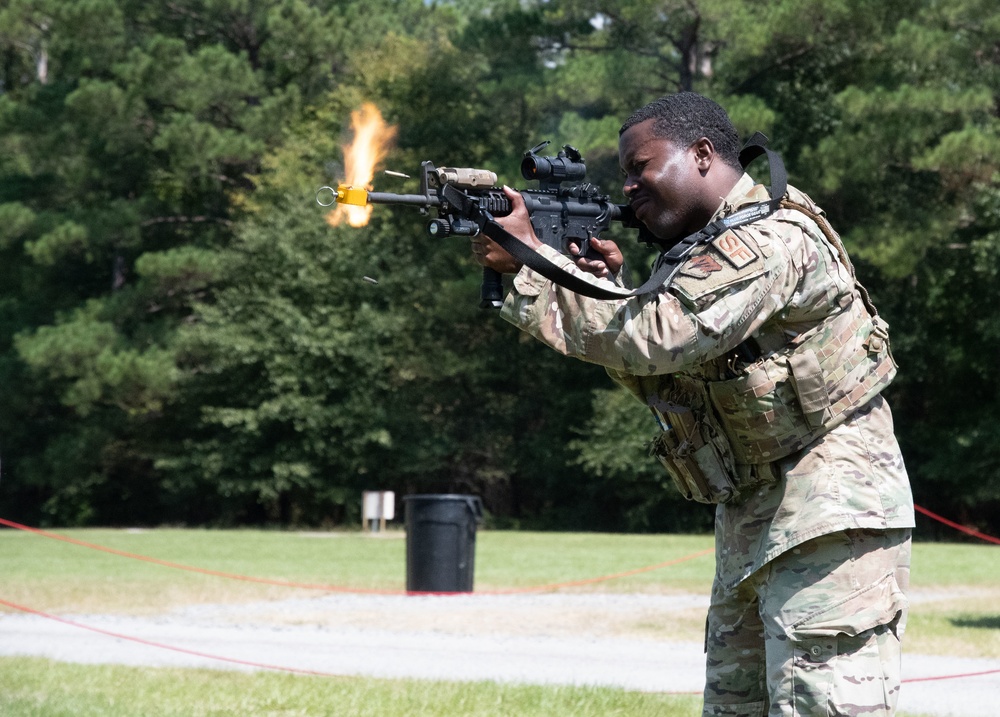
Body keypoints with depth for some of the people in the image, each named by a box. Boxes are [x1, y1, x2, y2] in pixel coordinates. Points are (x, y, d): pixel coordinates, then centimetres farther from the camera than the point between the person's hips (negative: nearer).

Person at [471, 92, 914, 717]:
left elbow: (654, 340, -24)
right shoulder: (708, 249, 15)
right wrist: (613, 286, 1)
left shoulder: (772, 239, -16)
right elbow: (664, 381, 15)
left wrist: (529, 259, -18)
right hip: (752, 516, 10)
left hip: (828, 516, -10)